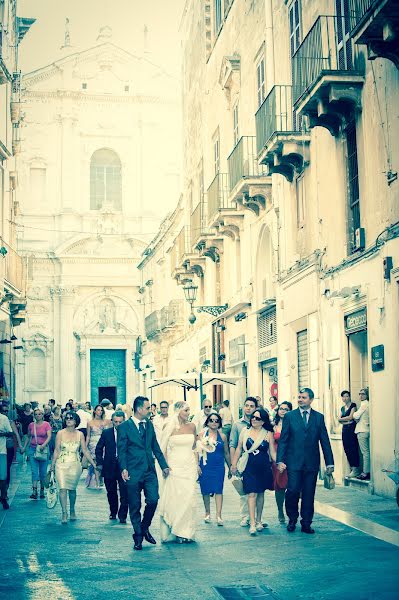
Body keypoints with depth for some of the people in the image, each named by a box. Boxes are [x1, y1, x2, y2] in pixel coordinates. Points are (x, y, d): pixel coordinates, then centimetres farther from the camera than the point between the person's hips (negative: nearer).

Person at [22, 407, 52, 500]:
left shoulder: (46, 424, -3)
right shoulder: (31, 425, 7)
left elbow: (49, 436, -13)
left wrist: (43, 445, -27)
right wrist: (24, 447, 14)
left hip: (43, 449, -2)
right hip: (33, 449, 2)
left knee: (43, 471, 5)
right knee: (34, 471, -7)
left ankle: (42, 490, 18)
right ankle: (34, 491, -13)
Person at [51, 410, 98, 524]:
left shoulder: (80, 434, 2)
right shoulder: (60, 433, -1)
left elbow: (85, 451, 5)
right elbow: (57, 450, 1)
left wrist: (94, 464, 2)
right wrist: (52, 465, 0)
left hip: (75, 465, 1)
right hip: (62, 464, -1)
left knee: (72, 489, 10)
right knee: (62, 488, -11)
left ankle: (72, 511, 28)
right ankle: (64, 513, -7)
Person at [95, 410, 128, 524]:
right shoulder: (106, 433, 4)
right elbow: (99, 448, 10)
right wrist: (99, 463, 3)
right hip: (109, 467, 3)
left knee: (124, 493, -8)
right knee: (111, 492, 14)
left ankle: (122, 515, 0)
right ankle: (113, 512, 31)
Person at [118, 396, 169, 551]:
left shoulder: (149, 425, 12)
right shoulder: (124, 427, -4)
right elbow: (121, 450, -7)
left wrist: (164, 465, 14)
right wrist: (123, 468, -18)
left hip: (150, 471, 4)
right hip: (133, 473, -4)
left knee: (153, 500, -6)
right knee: (135, 506, 3)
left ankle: (145, 528, 18)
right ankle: (138, 537, 17)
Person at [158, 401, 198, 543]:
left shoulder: (191, 426, 8)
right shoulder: (170, 427, -3)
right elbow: (163, 448, -1)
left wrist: (197, 464, 11)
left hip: (189, 466, 3)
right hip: (174, 466, -3)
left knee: (188, 498, -1)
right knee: (174, 498, -3)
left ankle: (186, 532, 8)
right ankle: (174, 532, 8)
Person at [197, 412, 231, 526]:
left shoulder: (222, 436, 7)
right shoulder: (202, 434, 2)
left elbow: (226, 453, 15)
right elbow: (197, 450, 1)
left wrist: (230, 468, 18)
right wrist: (197, 465, -7)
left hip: (219, 467, 1)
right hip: (205, 466, 0)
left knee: (218, 490, -7)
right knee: (205, 490, 6)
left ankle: (218, 516, -9)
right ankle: (207, 513, 21)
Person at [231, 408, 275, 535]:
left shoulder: (268, 434, 2)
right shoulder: (245, 431, 3)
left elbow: (272, 452, 3)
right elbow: (239, 448, 9)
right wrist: (234, 464, 7)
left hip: (264, 468, 1)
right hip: (249, 468, -1)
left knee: (260, 494, 11)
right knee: (252, 494, -8)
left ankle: (258, 521, 25)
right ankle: (252, 524, -11)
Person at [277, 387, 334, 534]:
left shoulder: (319, 417, 7)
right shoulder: (289, 416, 4)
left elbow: (325, 441, 8)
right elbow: (283, 440, 2)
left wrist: (329, 462, 5)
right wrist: (280, 460, -7)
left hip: (312, 462, 1)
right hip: (294, 462, -1)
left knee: (309, 494, 4)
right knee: (293, 490, -9)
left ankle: (306, 524, 15)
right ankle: (292, 520, 13)